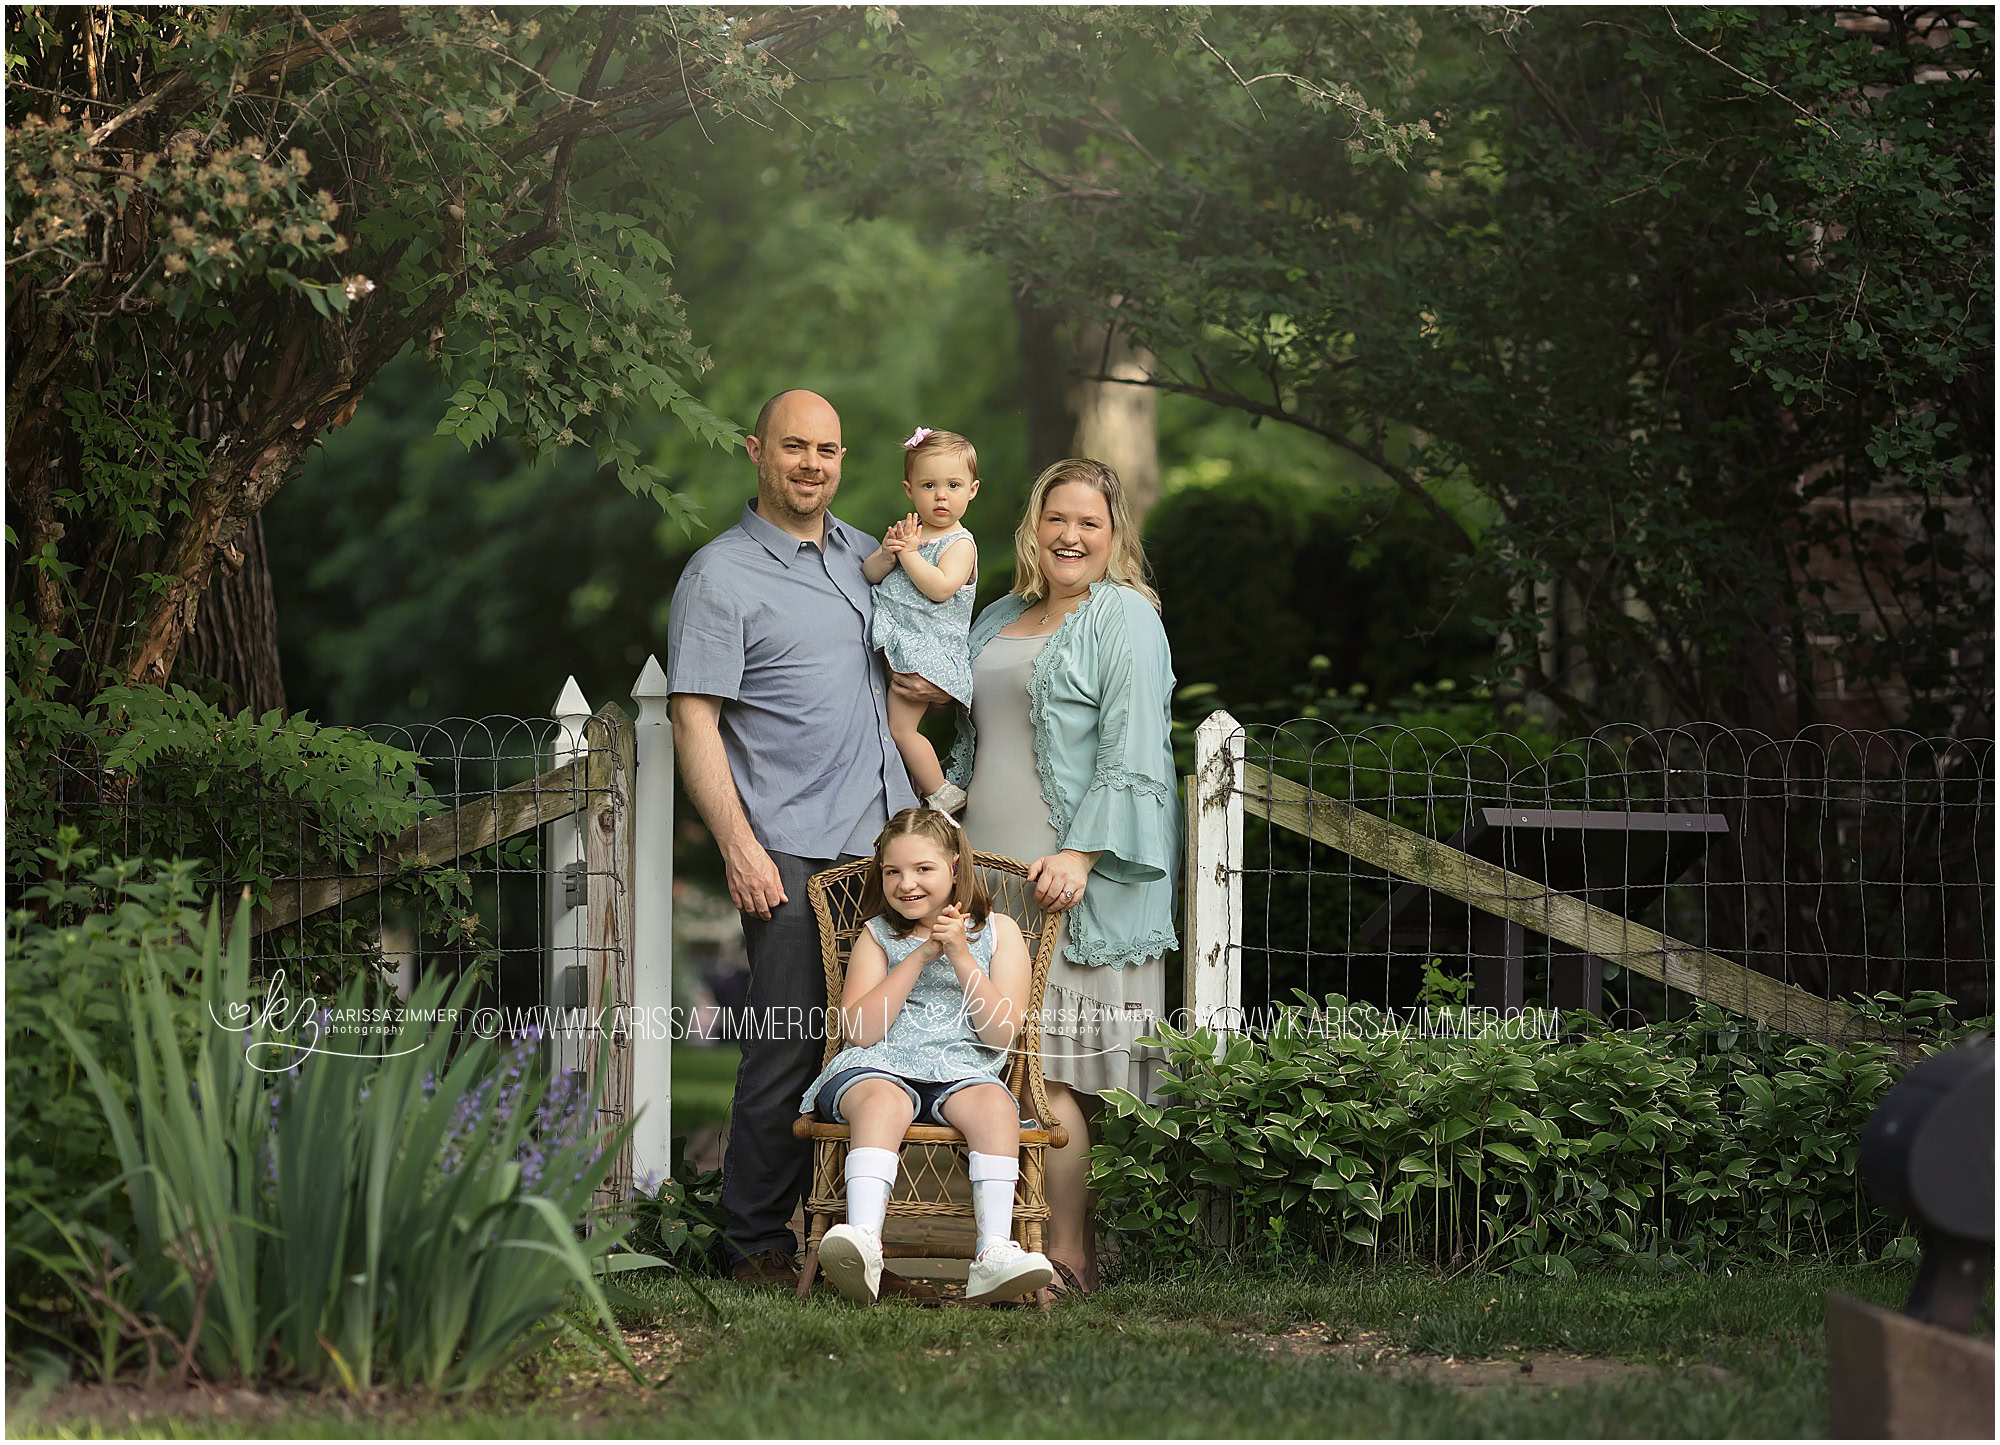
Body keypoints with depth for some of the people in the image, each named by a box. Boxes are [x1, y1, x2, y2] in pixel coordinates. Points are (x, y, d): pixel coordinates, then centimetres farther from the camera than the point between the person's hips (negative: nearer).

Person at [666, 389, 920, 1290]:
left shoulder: (864, 553, 16)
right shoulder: (721, 575, -2)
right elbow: (695, 724, -8)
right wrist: (739, 847, -16)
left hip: (884, 840, 6)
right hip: (791, 851, -6)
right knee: (787, 1046, -6)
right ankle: (757, 1241, 2)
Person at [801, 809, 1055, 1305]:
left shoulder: (998, 931, 14)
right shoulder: (877, 935, 16)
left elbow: (1001, 1034, 2)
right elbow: (860, 1030, 0)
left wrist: (961, 956, -7)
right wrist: (920, 956, -4)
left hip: (961, 1075, 0)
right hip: (880, 1068, 0)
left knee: (995, 1104, -34)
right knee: (881, 1101, -36)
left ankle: (993, 1255, -46)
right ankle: (862, 1247, -55)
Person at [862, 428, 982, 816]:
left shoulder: (960, 544, -4)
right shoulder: (906, 532, 15)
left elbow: (941, 588, -20)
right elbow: (867, 574, 9)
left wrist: (910, 554, -14)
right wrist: (886, 555, -11)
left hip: (928, 648, -8)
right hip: (895, 641, 8)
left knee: (899, 728, -13)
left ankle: (940, 794, -2)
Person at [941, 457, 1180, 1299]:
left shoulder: (1124, 618, -2)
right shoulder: (998, 622, 21)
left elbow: (1130, 757, -11)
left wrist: (1081, 854, -20)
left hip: (1073, 881, -7)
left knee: (1049, 1069, -10)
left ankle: (1067, 1256, -6)